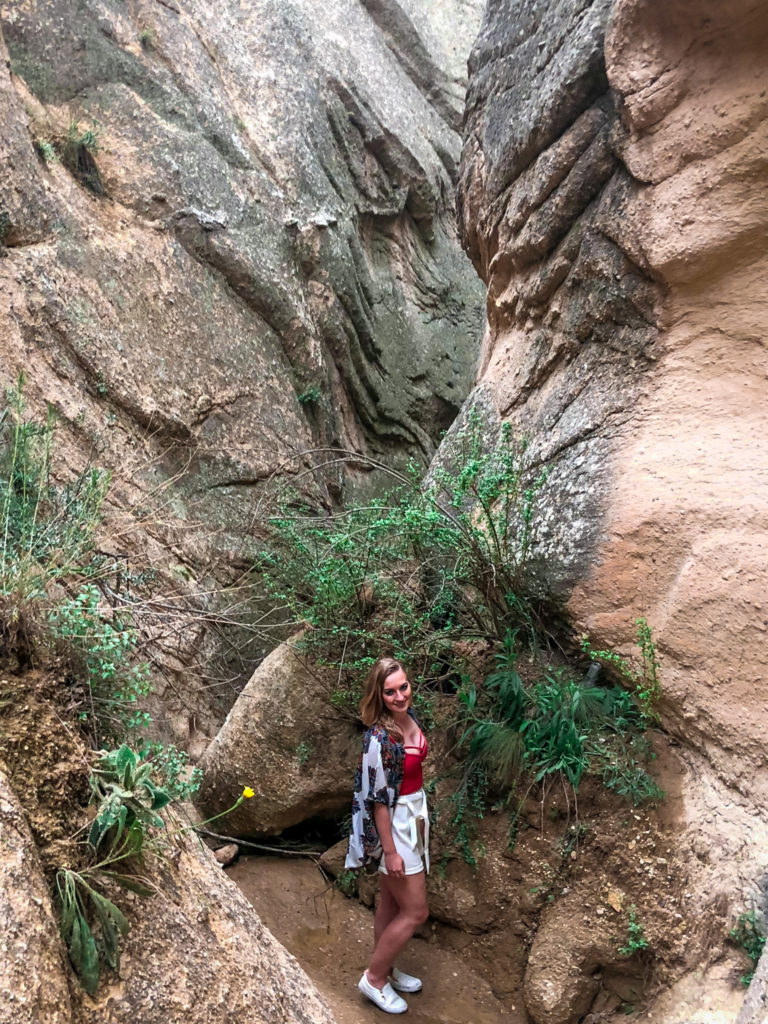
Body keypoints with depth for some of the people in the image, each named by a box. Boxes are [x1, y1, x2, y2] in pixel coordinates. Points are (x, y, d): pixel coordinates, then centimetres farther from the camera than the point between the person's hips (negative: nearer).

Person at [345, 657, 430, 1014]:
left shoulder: (410, 716, -4)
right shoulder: (380, 738, -29)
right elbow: (378, 799, -23)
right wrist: (390, 851, -18)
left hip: (414, 814, 8)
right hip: (392, 824, -8)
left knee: (391, 902, 23)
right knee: (415, 911, 4)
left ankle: (385, 968, 41)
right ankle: (373, 979, 22)